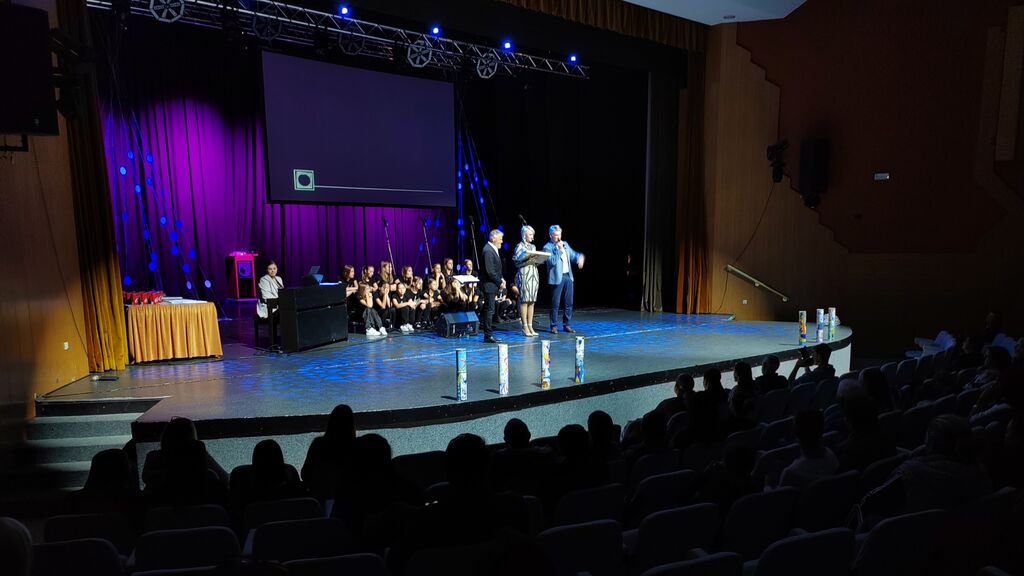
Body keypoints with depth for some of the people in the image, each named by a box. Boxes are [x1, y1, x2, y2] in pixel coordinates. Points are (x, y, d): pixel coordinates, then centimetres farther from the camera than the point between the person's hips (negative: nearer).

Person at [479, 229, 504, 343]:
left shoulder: (493, 249, 15)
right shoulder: (488, 250, -17)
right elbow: (490, 271, -22)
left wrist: (500, 279, 10)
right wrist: (499, 282, -15)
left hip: (493, 284, 10)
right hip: (489, 284, -10)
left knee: (489, 310, 12)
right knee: (489, 310, -5)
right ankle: (488, 336, 0)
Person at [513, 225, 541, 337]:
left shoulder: (533, 247, 18)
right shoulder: (520, 246, -2)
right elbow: (517, 261, -8)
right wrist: (527, 258, -18)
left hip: (534, 274, 7)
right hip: (524, 274, -7)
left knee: (532, 301, 5)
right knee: (524, 301, -6)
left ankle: (530, 326, 8)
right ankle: (525, 327, -3)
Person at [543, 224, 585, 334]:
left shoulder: (565, 244, 15)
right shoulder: (547, 247, -5)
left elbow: (573, 255, 16)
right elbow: (552, 261, -17)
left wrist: (580, 257, -5)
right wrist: (560, 250, -17)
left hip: (568, 276, 6)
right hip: (557, 278, -6)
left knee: (569, 303, 9)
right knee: (555, 304, -1)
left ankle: (567, 325, 18)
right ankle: (554, 326, 8)